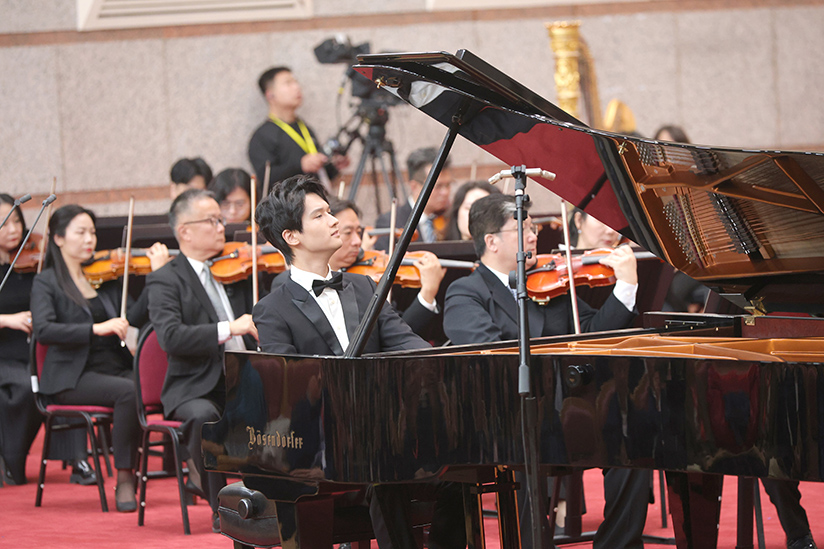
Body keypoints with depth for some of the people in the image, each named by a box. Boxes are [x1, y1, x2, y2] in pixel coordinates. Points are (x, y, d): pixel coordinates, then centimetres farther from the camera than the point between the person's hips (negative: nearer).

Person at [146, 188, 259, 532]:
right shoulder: (166, 281, -2)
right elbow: (170, 337, -19)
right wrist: (228, 329, -28)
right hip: (197, 388, -4)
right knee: (204, 415, -37)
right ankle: (222, 509, -19)